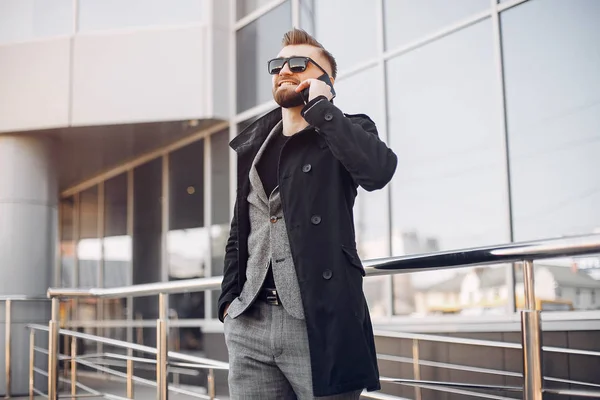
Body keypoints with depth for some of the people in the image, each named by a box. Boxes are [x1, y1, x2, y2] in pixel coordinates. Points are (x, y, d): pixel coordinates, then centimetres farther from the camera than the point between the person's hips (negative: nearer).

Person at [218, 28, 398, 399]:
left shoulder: (345, 132, 4)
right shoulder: (255, 143, 18)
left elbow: (378, 169, -20)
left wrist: (320, 106, -11)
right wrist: (229, 298, 11)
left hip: (320, 322, -4)